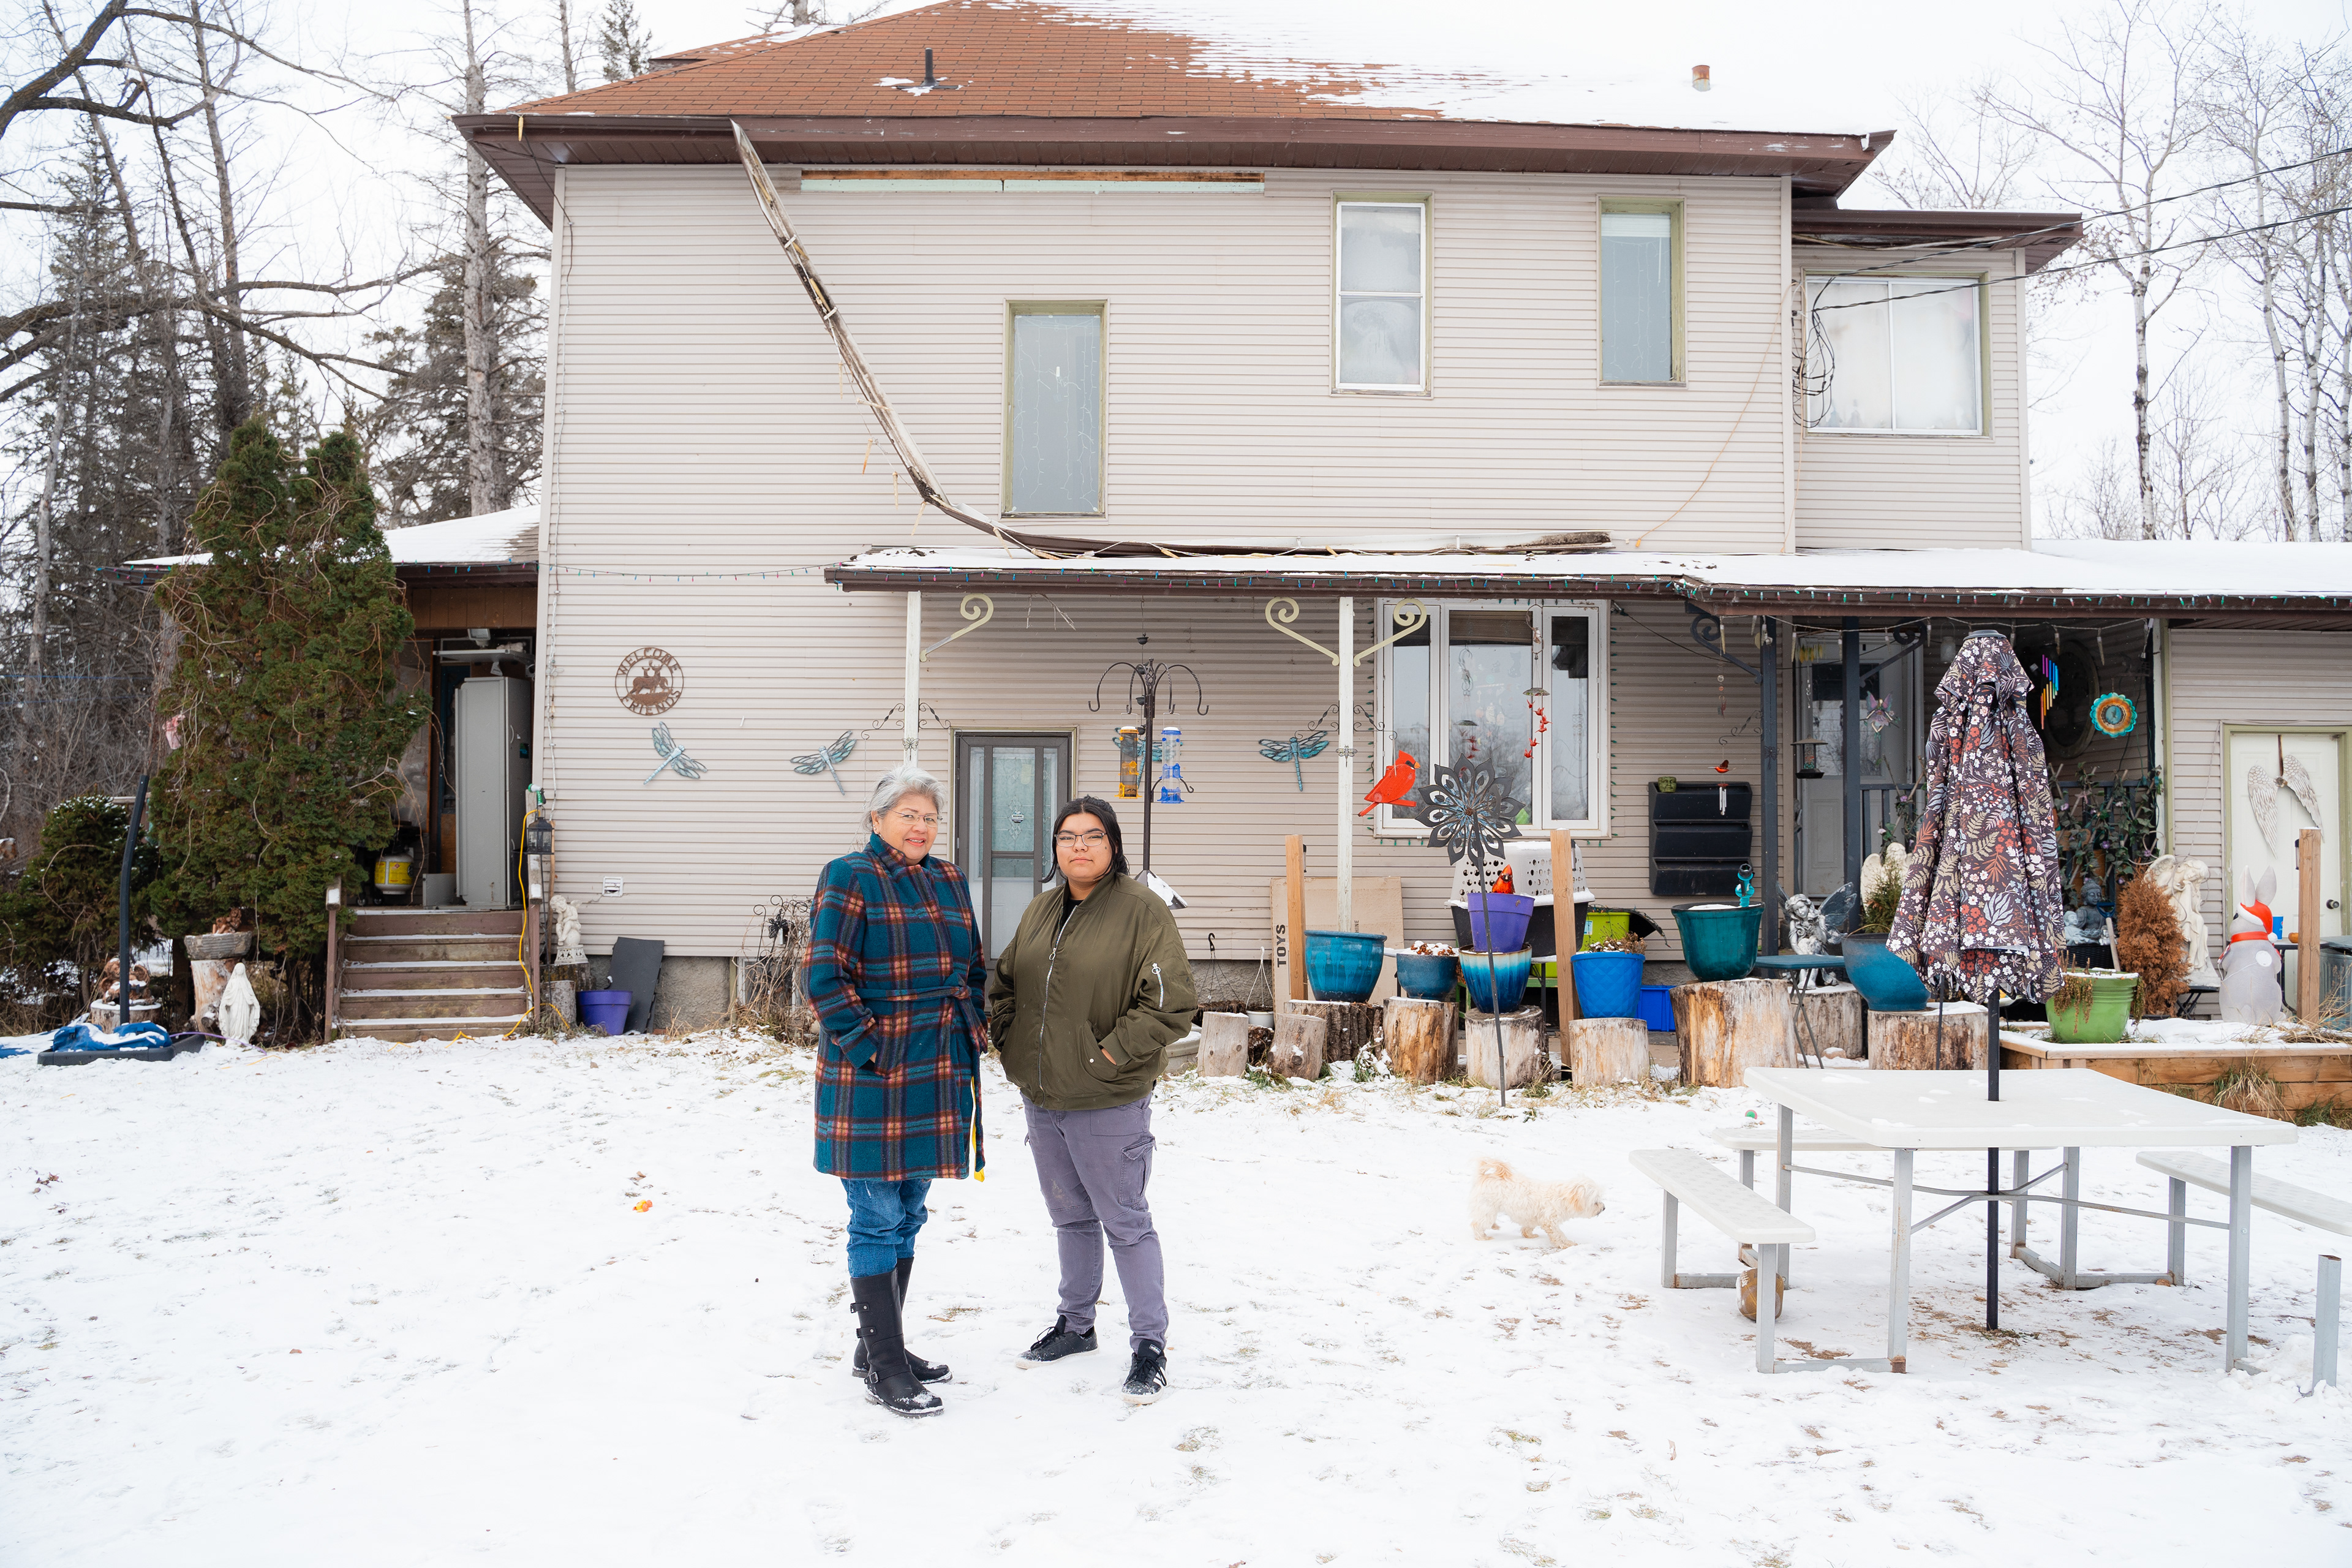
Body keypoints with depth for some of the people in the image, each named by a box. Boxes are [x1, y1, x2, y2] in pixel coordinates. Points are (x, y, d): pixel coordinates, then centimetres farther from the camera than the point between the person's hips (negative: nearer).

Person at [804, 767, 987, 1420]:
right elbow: (826, 975, -13)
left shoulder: (949, 882, 13)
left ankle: (881, 1344, 29)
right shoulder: (850, 879, -8)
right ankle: (884, 1370, 7)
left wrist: (974, 1034, 11)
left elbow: (975, 969, 21)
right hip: (872, 1075, -7)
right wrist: (868, 1047, -16)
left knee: (907, 1214, 15)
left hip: (938, 1072, 7)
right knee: (878, 1219, -1)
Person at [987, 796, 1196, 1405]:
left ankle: (1150, 1344, 14)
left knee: (1125, 1221, 2)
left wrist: (1111, 1055, -17)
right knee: (1071, 1216, 20)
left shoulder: (1142, 909, -12)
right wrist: (1009, 1043, 5)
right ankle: (1075, 1324, 35)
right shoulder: (1041, 908, 9)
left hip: (1107, 1104, -6)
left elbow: (1170, 1001, -16)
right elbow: (1005, 981, 18)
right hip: (1041, 1098, 6)